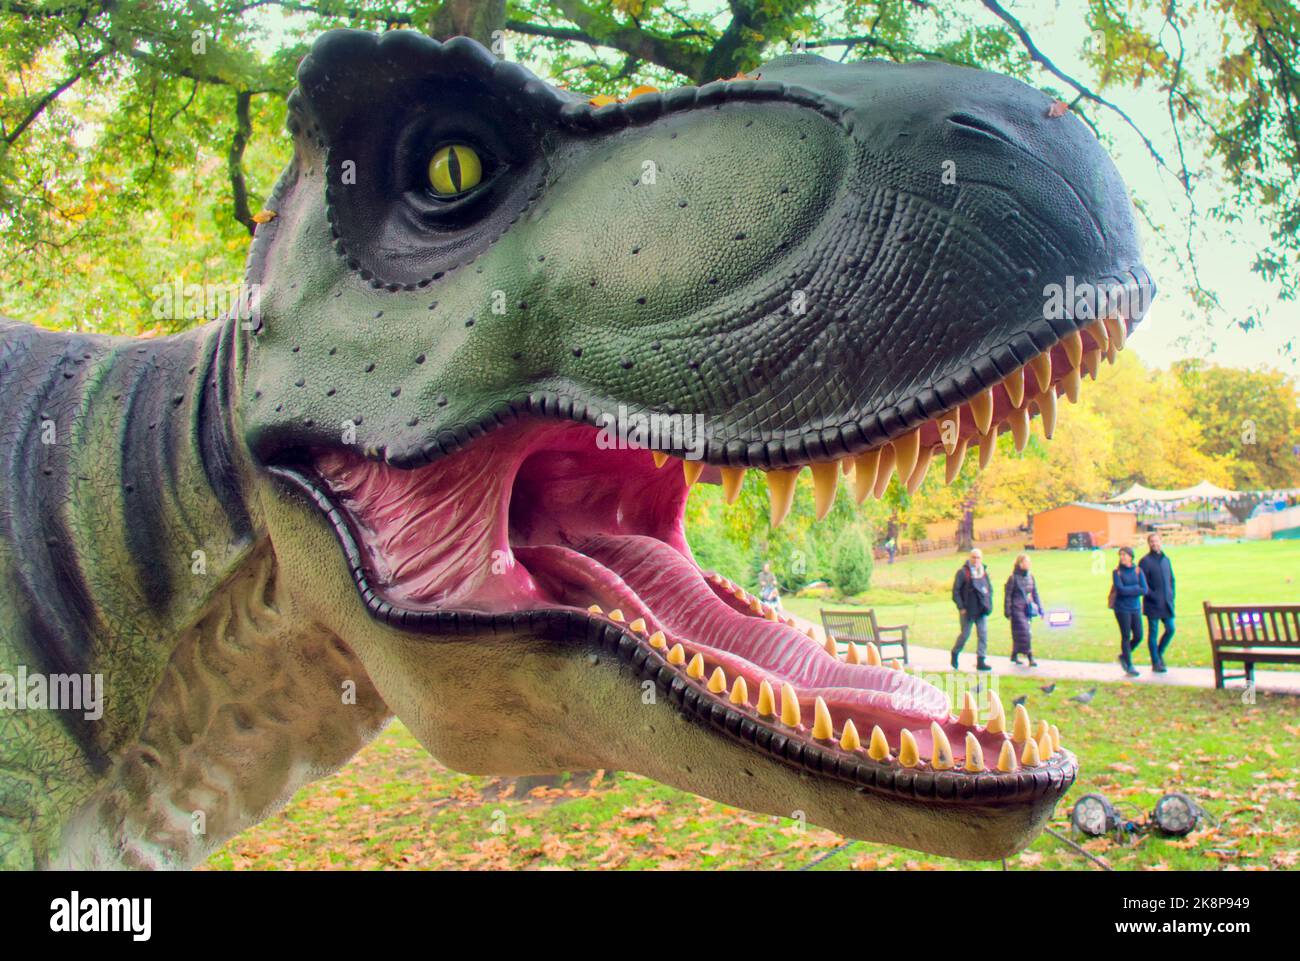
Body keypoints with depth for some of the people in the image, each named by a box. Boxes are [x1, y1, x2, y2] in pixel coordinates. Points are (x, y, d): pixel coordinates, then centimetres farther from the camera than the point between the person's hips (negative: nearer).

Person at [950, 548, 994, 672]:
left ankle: (981, 661, 3)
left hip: (982, 610, 5)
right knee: (965, 634, 4)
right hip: (968, 610, -5)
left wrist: (989, 604, 8)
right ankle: (955, 653, 28)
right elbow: (956, 591, -8)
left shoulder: (984, 573, 10)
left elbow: (989, 588, 20)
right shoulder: (963, 572, -8)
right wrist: (961, 607, -13)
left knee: (983, 635, 0)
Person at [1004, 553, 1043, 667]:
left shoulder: (1030, 577, 8)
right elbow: (1007, 595, -7)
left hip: (1028, 609, 6)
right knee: (1023, 632, -10)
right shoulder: (1013, 578, -10)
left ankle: (1014, 655, 25)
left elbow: (1035, 594, 14)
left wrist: (1039, 609, 12)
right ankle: (1030, 658, -9)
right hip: (1017, 609, -6)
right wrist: (1007, 612, -9)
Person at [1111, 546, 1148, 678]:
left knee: (1138, 636, 2)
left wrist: (1128, 590, -13)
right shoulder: (1117, 572, -4)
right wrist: (1136, 588, -10)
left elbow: (1144, 590, -5)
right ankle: (1129, 666, 8)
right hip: (1122, 608, -4)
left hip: (1135, 608, 4)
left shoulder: (1138, 571, 4)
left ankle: (1124, 656, 27)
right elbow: (1120, 589, -15)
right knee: (1126, 636, -1)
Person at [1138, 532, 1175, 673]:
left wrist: (1172, 595, 8)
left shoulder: (1165, 559, 11)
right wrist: (1153, 596, -16)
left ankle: (1159, 653, 26)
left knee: (1170, 629, 5)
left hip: (1166, 602, 6)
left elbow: (1171, 578, 18)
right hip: (1153, 604, -6)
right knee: (1153, 633, 1)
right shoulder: (1145, 561, -7)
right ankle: (1156, 663, 8)